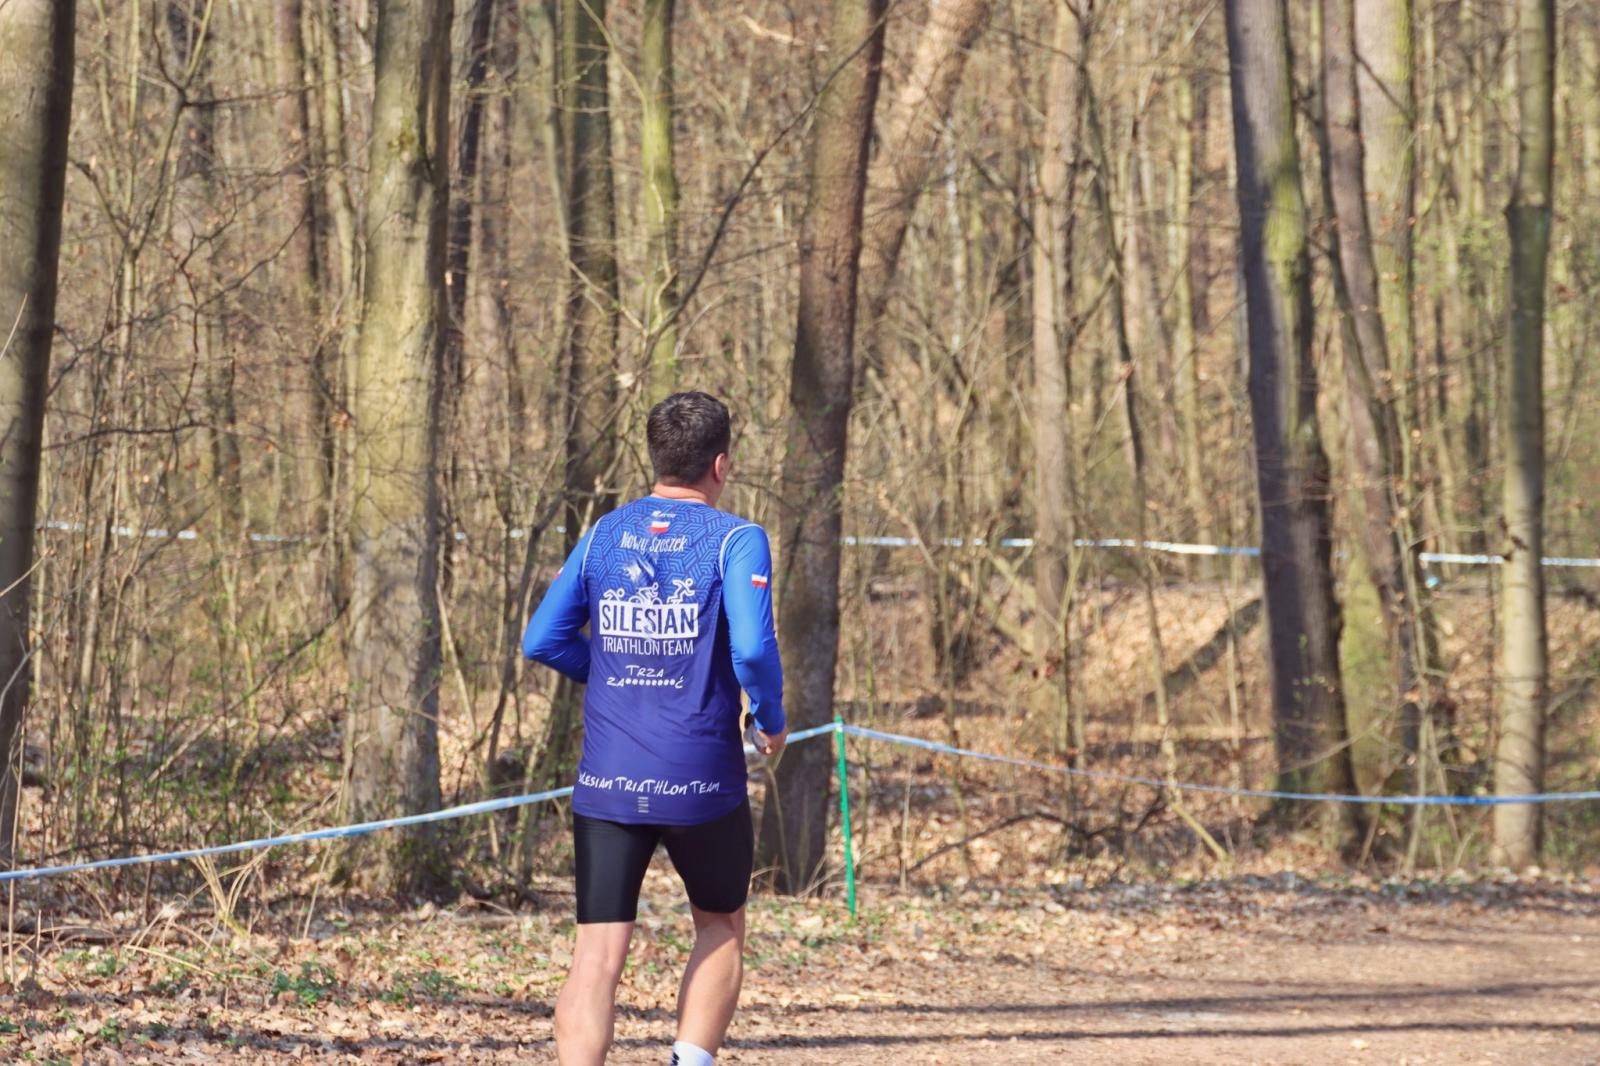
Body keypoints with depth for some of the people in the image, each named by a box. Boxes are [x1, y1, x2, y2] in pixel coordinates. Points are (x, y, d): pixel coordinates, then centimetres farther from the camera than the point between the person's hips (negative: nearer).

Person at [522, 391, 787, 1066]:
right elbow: (753, 649, -18)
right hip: (702, 781, -2)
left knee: (598, 952, -2)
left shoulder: (602, 535, 8)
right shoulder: (735, 540, -6)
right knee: (721, 928, 20)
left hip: (606, 782, 2)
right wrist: (771, 721, -1)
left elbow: (542, 641, 9)